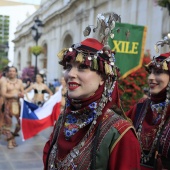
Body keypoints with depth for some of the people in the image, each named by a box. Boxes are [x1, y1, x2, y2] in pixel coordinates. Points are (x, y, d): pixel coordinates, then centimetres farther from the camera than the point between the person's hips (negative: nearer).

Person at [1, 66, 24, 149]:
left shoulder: (19, 81, 8)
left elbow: (22, 93, 10)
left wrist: (20, 94, -14)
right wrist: (14, 94, -18)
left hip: (18, 104, 4)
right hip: (8, 105, -4)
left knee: (20, 122, 6)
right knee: (8, 122, -2)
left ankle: (13, 136, 26)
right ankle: (10, 141, 5)